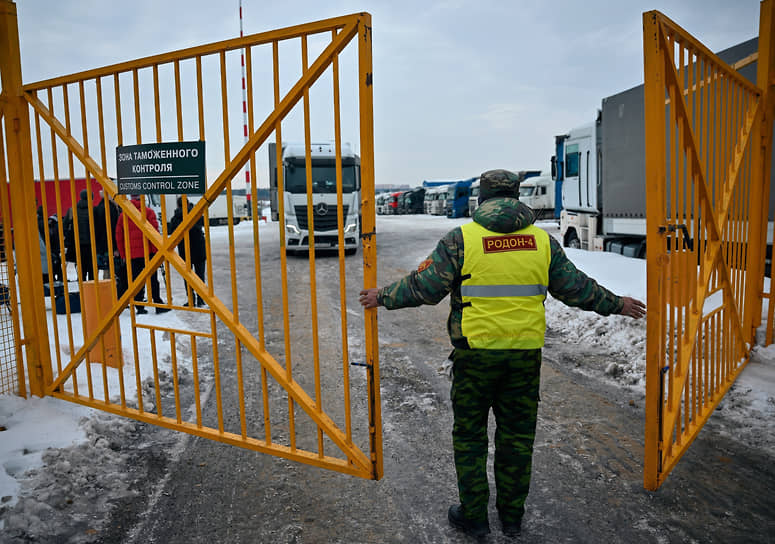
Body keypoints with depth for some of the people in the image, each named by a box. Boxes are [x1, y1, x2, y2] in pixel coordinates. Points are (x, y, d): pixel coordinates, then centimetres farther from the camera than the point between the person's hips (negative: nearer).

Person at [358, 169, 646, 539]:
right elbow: (575, 288, 9)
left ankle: (473, 516, 23)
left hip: (476, 352, -3)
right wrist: (617, 305, 26)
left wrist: (383, 297, 7)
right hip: (525, 353, 3)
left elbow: (424, 287, -8)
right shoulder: (542, 241, 3)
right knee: (517, 435, 16)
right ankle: (512, 516, 29)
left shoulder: (461, 238, -7)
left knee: (469, 435, 13)